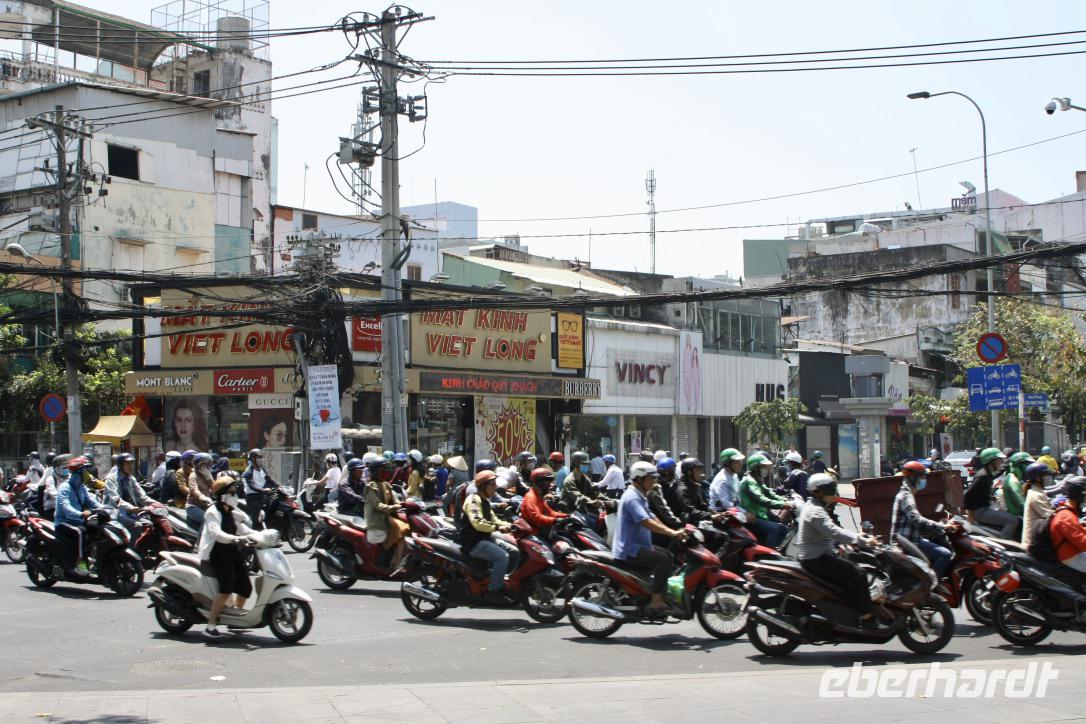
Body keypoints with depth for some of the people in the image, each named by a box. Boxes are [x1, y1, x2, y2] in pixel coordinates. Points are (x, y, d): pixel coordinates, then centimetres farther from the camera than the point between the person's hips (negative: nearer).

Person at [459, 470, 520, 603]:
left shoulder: (485, 501, 18)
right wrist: (498, 528, -32)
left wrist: (509, 526, 4)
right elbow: (477, 523, -28)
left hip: (485, 538, 10)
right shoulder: (473, 500, -14)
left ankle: (503, 582, 11)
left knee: (515, 553, 4)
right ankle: (493, 591, -23)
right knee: (502, 556, -27)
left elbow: (493, 519, 22)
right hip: (473, 542, -10)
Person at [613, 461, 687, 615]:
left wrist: (673, 532, 4)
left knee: (668, 556, 17)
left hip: (638, 546, 11)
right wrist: (671, 533, -34)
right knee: (663, 560, -24)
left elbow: (653, 519, 18)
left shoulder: (640, 496, 19)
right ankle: (656, 602, -25)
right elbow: (646, 522, -29)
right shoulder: (632, 497, -17)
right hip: (630, 550, -11)